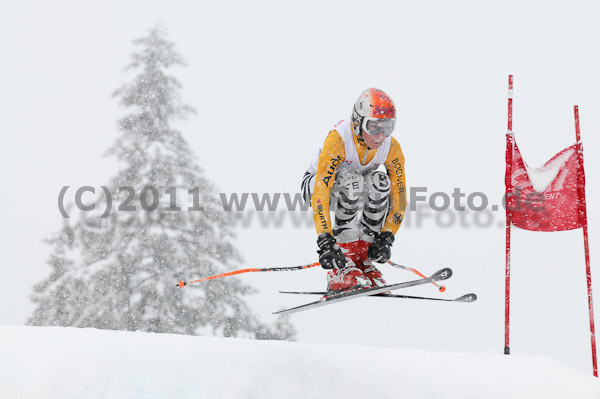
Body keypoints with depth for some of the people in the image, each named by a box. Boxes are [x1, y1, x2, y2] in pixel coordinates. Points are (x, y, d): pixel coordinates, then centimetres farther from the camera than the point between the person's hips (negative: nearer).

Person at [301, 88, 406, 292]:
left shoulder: (391, 148, -21)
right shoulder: (338, 139, -35)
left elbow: (399, 196, -16)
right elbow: (320, 194, -42)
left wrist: (386, 238, -29)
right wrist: (325, 242, -49)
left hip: (358, 190, 4)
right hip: (316, 183, -4)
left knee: (380, 181, -28)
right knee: (352, 180, -36)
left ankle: (363, 254, -18)